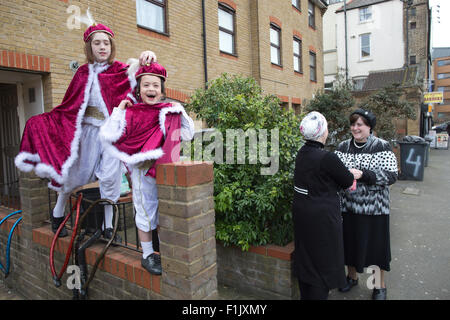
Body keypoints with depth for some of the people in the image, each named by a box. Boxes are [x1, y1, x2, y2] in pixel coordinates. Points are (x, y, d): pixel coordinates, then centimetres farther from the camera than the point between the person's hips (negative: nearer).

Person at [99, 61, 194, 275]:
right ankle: (147, 255, 24)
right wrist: (118, 111, -12)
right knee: (145, 212, 7)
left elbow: (187, 135, 9)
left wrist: (181, 113, -2)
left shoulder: (169, 112, 4)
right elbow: (110, 137, -12)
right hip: (142, 171, -4)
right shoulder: (130, 113, -4)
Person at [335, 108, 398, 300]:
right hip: (348, 205, 3)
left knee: (375, 245, 8)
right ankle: (352, 276, 39)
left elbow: (391, 175, -15)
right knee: (350, 241, 15)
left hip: (373, 207, -3)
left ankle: (380, 285, 30)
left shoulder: (382, 147, -7)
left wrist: (362, 174, -26)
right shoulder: (343, 147, 5)